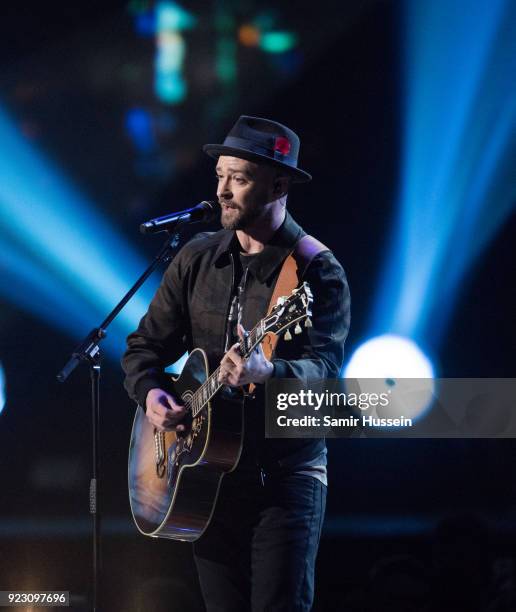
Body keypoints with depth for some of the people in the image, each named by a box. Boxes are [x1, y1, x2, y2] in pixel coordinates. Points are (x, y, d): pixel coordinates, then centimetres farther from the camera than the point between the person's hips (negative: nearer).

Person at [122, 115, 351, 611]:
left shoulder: (318, 272, -8)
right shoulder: (197, 259, 8)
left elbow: (324, 370, -20)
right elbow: (145, 346, 13)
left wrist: (268, 372, -40)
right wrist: (150, 392, -9)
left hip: (286, 474, -5)